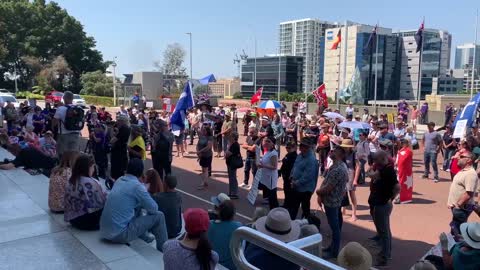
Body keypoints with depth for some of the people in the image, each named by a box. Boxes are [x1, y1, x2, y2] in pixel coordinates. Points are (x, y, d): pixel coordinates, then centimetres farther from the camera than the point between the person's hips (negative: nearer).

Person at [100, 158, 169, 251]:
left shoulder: (119, 180, 7)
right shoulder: (137, 186, -15)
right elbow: (154, 209, -8)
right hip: (120, 234, -8)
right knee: (159, 216, 0)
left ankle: (143, 238, 37)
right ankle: (163, 249, 14)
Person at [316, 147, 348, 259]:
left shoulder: (338, 169, -27)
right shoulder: (336, 165, 7)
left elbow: (327, 188, -26)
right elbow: (325, 180, 11)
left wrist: (318, 192, -6)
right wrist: (320, 195, 0)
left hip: (332, 202, -10)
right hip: (333, 200, 10)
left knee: (334, 227, 3)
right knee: (335, 225, 20)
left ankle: (334, 252, 15)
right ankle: (332, 247, 33)